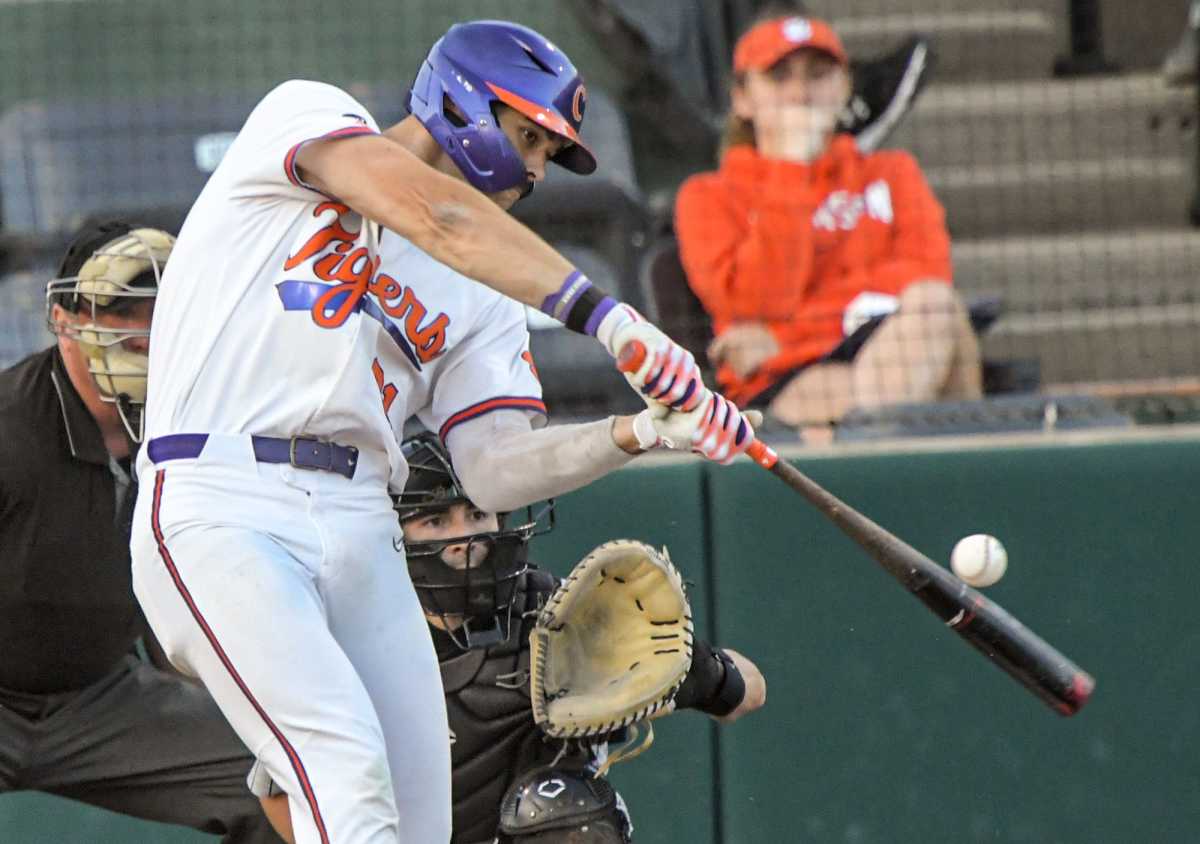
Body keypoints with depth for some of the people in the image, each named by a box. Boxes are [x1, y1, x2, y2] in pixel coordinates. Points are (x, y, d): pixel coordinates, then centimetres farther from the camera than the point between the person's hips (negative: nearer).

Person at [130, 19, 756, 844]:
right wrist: (602, 314, -25)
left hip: (362, 530, 7)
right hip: (221, 505, -7)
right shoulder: (309, 114, 5)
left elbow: (498, 472, 8)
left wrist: (639, 433, -8)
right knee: (353, 777, -22)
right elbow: (429, 211, -15)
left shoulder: (474, 299, 21)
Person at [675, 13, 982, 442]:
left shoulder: (891, 175, 25)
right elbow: (761, 299, -4)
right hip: (780, 386, -3)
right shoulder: (711, 197, 16)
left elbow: (929, 274, 4)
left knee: (930, 300, -33)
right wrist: (790, 166, -2)